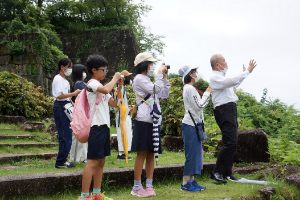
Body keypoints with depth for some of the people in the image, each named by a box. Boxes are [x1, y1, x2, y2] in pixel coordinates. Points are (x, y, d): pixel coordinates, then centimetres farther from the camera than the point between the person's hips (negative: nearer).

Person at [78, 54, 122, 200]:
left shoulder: (100, 87, 21)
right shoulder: (92, 83, -7)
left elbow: (115, 103, 19)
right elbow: (106, 89, -29)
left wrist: (119, 87, 10)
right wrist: (115, 78, -13)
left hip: (104, 126, 10)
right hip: (96, 127, -10)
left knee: (101, 161, 11)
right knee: (92, 161, -11)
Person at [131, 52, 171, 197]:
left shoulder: (148, 80, 23)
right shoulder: (139, 79, -5)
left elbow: (164, 94, 24)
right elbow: (156, 89, -16)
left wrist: (165, 77, 18)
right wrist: (159, 74, -5)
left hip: (153, 121, 9)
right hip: (144, 121, -9)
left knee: (151, 154, 7)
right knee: (142, 153, -7)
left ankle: (149, 186, 11)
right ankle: (137, 187, -2)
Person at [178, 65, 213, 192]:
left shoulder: (188, 88, 18)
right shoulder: (189, 89, -15)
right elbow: (199, 105, -16)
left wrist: (207, 94, 17)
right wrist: (207, 93, -6)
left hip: (194, 125, 11)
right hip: (190, 125, -11)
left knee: (195, 153, 12)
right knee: (191, 154, -7)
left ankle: (191, 181, 17)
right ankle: (186, 184, -3)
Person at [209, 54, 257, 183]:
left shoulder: (221, 76, 20)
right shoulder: (214, 78, -11)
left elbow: (233, 86, 35)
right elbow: (232, 81, -24)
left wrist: (244, 73, 38)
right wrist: (247, 72, -15)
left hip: (231, 110, 10)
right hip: (224, 111, -10)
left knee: (232, 142, 9)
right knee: (230, 142, -17)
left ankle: (227, 172, 14)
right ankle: (216, 172, -13)